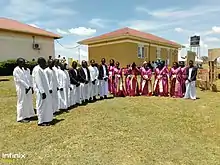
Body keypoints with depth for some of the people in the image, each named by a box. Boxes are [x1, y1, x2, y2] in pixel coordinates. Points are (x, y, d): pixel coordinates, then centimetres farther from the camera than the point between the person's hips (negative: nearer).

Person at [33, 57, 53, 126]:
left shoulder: (41, 69, 15)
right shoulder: (37, 70, -15)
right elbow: (38, 82, -21)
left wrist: (48, 89, 16)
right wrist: (42, 92, -23)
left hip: (45, 90, 10)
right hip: (41, 92, -10)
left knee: (47, 105, 14)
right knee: (42, 106, -1)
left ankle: (46, 119, 25)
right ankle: (41, 121, 11)